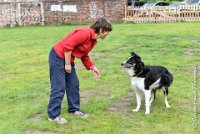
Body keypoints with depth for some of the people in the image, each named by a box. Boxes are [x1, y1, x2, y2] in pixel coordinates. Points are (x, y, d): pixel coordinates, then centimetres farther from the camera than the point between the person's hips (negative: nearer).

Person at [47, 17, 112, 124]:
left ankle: (74, 109, 25)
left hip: (68, 59, 10)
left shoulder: (93, 40, 8)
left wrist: (92, 67, 7)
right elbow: (68, 45, -27)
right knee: (59, 87, -7)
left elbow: (84, 55, 16)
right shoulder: (85, 33, -24)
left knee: (74, 83, 13)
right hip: (58, 56, -10)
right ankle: (53, 115, 2)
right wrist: (68, 64, -20)